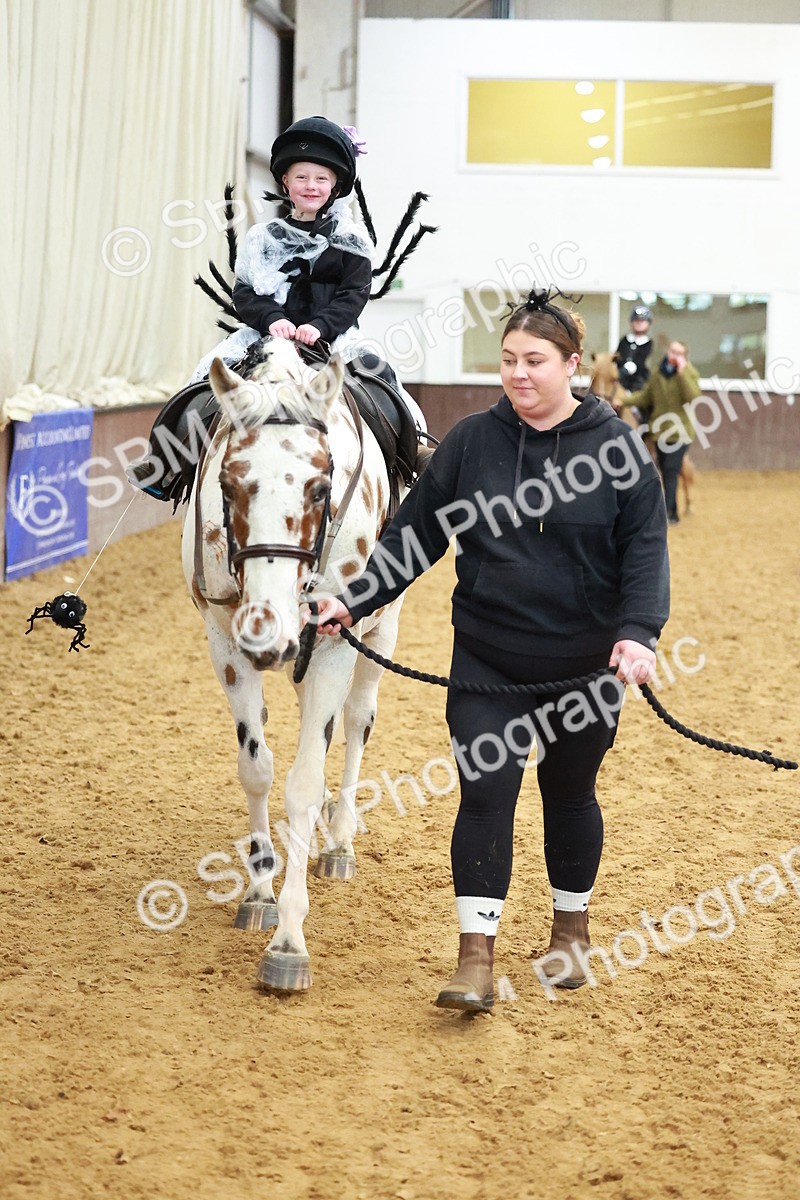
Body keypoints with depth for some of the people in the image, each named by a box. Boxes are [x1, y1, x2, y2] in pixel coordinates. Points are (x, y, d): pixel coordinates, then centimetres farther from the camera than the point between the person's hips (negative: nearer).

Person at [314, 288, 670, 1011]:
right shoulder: (471, 442, 0)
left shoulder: (617, 447, -5)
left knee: (569, 792, 14)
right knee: (485, 792, -7)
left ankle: (571, 925, 35)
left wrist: (638, 632, -23)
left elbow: (645, 548, -8)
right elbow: (416, 533, 3)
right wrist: (354, 601, -6)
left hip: (585, 665, -1)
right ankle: (476, 957, -3)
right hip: (488, 660, 1)